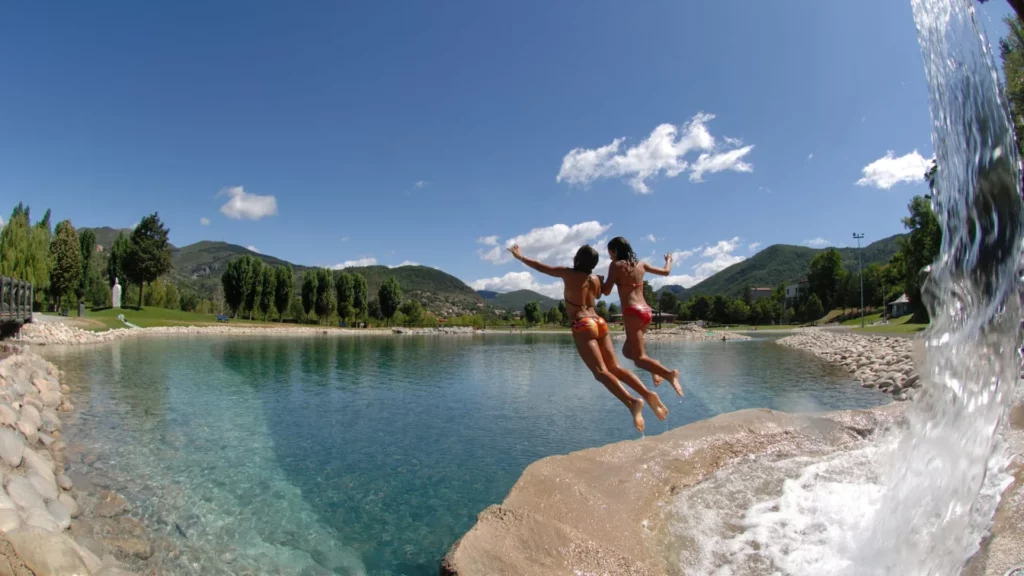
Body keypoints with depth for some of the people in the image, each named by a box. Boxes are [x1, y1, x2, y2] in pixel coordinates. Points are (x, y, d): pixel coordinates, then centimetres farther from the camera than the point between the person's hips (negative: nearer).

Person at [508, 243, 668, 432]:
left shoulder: (568, 274, 1)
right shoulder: (596, 280, 15)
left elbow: (541, 267, 11)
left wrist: (520, 257, 27)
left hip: (583, 326, -6)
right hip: (599, 323, 6)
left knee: (601, 371, -15)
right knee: (615, 367, 8)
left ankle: (632, 402, -32)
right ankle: (647, 394, -7)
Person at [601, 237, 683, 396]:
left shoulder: (616, 265, -2)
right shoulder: (641, 264, 15)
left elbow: (607, 291, -5)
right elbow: (666, 272, 25)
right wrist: (669, 260, 46)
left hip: (633, 312, -7)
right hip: (646, 312, 7)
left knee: (639, 357, -7)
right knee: (628, 350, 21)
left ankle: (669, 373, -27)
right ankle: (655, 369, 1)